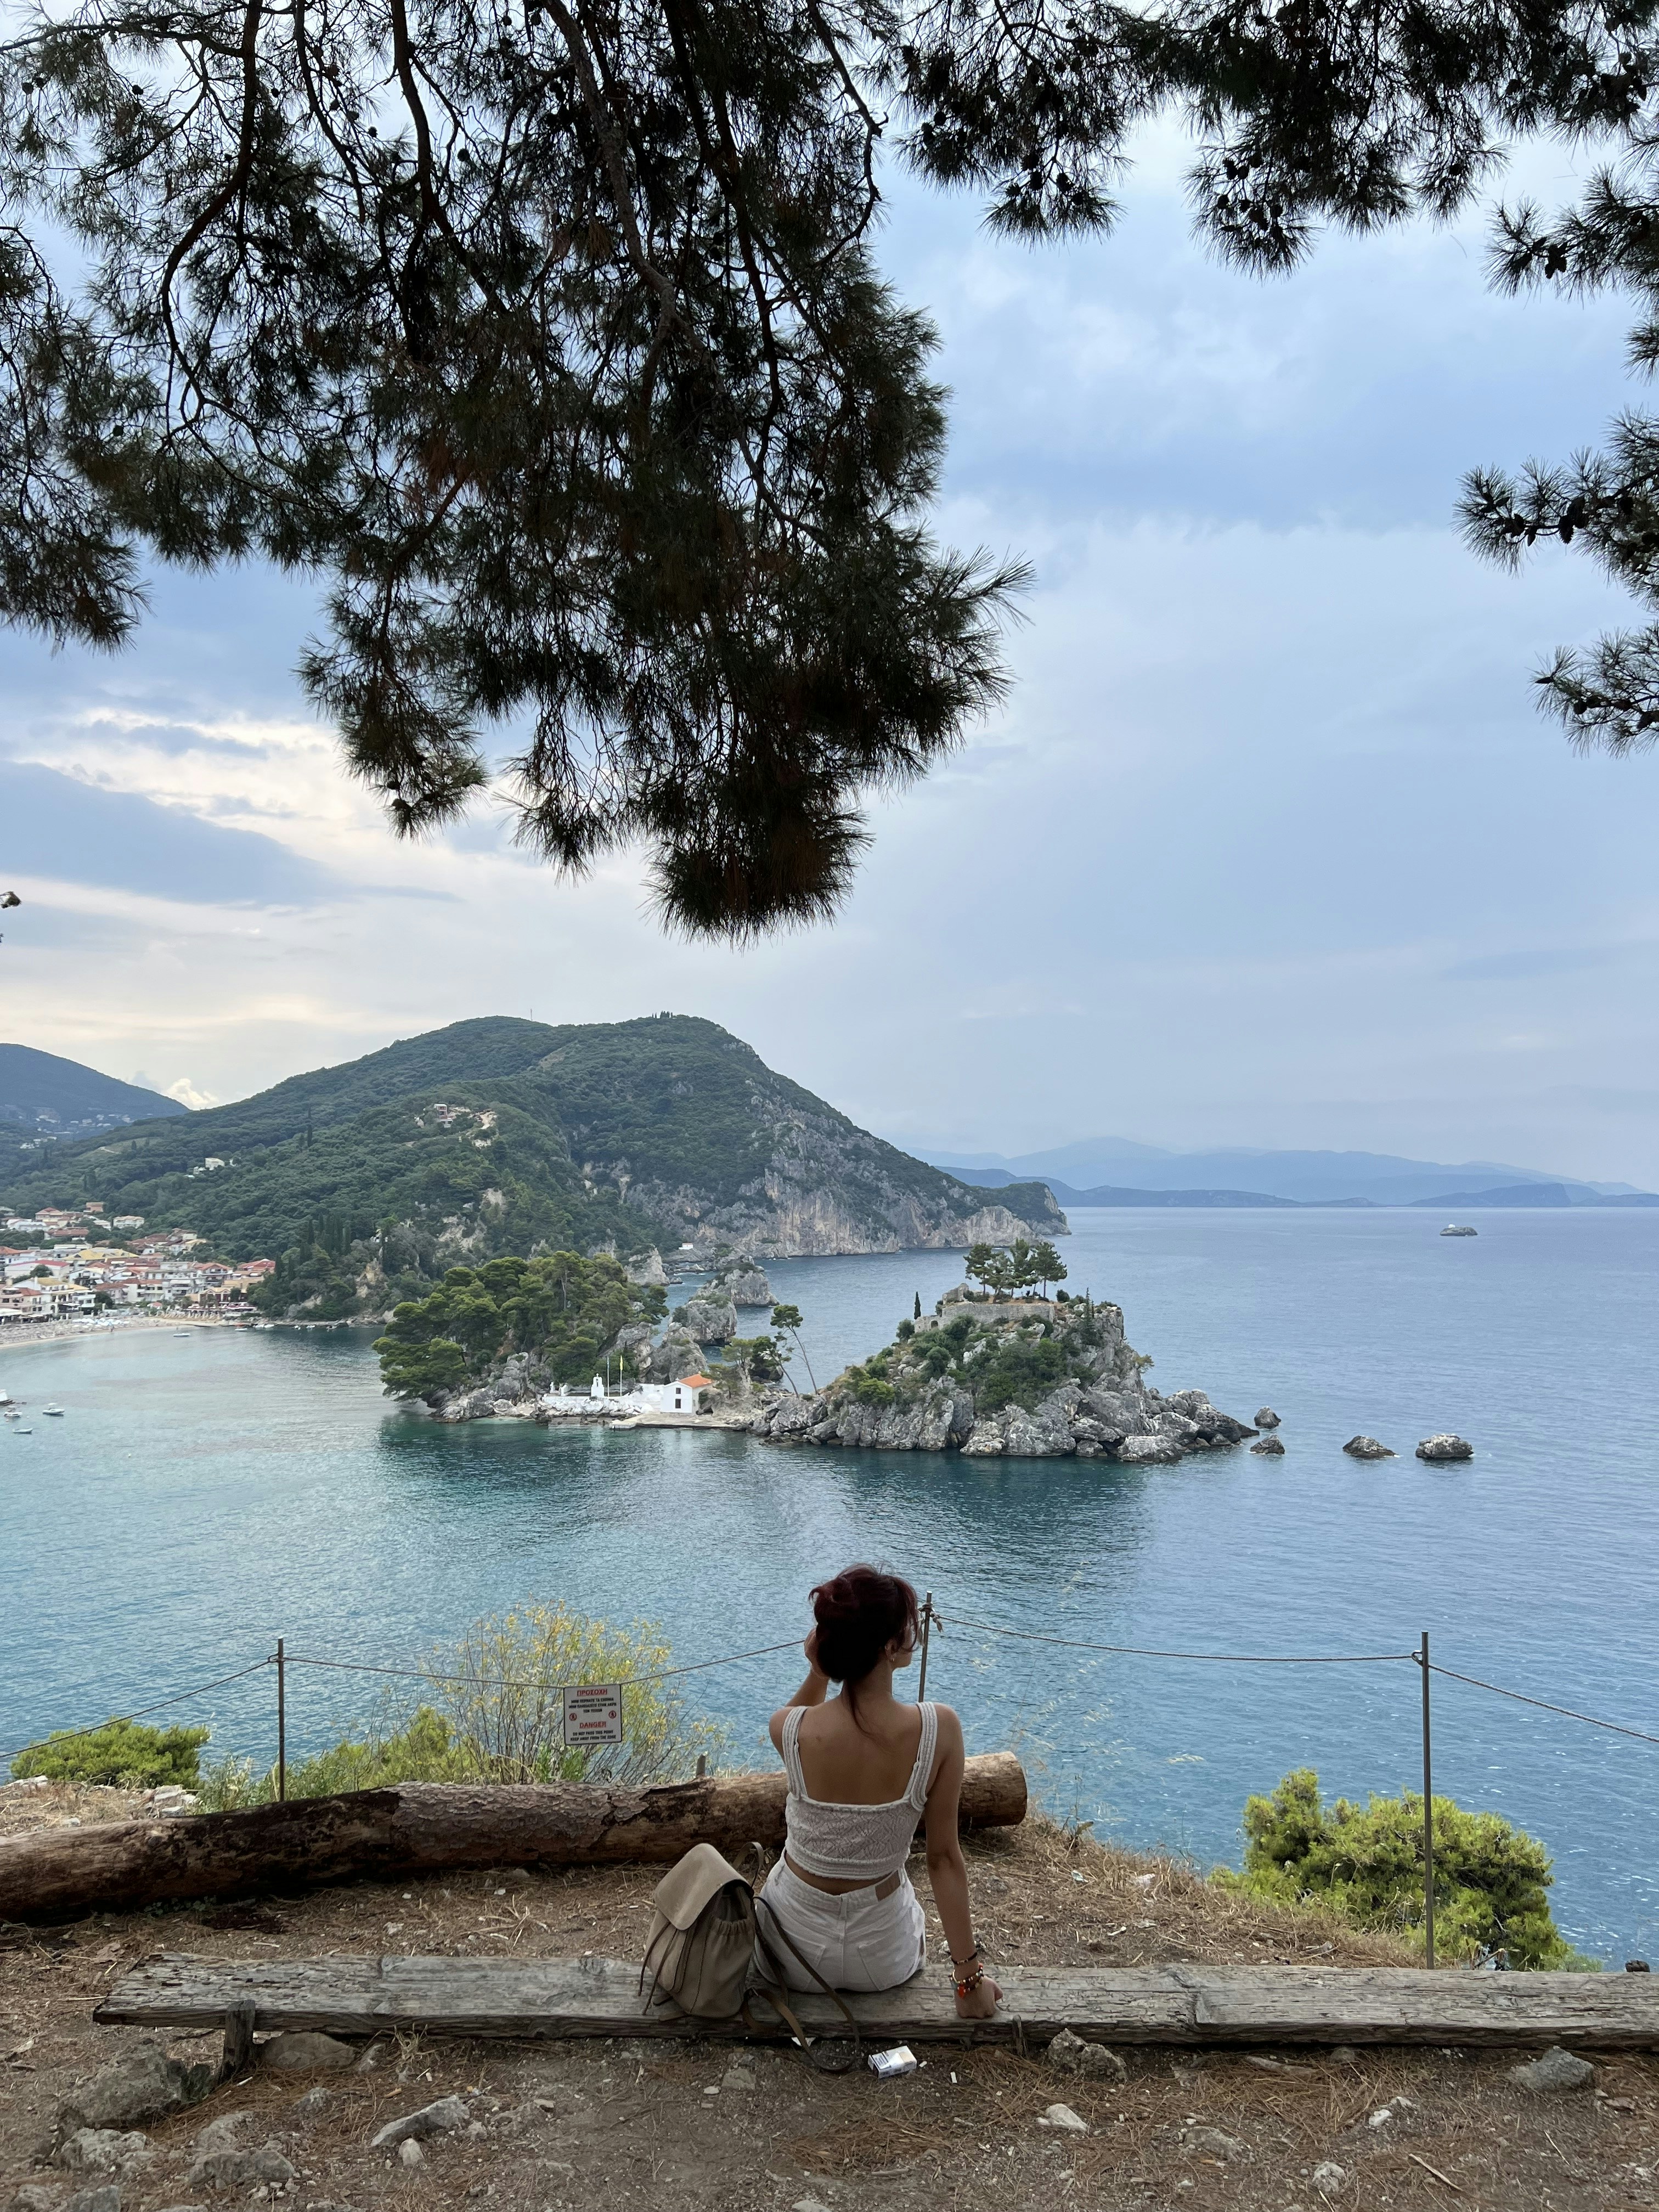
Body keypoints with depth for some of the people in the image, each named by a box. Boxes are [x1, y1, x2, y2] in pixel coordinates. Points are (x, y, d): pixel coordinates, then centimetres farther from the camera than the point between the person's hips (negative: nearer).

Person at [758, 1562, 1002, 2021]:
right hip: (884, 1961, 1)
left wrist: (817, 1674, -16)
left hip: (796, 1958, 0)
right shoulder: (939, 1730, -25)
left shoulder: (792, 1729, -23)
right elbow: (944, 1857, -16)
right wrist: (969, 1975, -4)